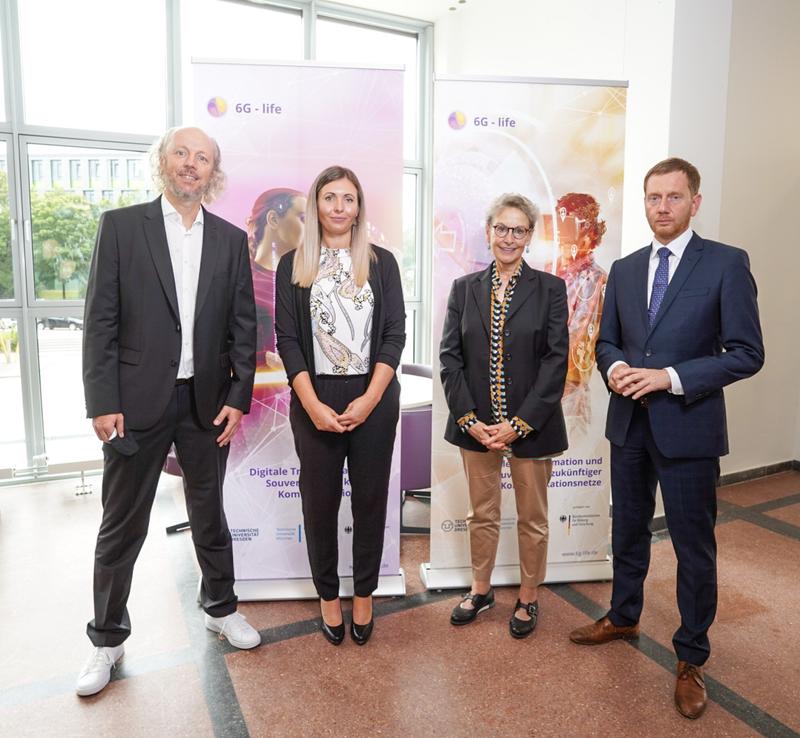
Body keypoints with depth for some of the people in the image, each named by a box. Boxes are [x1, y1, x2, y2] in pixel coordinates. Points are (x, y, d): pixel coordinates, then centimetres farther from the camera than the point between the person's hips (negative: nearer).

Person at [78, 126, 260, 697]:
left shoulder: (231, 239, 6)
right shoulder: (121, 226, 0)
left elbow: (243, 325, 5)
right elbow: (101, 320, -4)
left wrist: (237, 397, -2)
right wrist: (103, 402, -10)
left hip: (207, 402, 2)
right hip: (138, 401, -2)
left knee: (210, 514, 17)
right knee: (122, 526, 10)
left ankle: (221, 608, 37)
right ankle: (108, 639, 29)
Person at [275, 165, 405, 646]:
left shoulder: (381, 263, 6)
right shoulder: (294, 265, 5)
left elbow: (395, 333, 0)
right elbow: (287, 339, 0)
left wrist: (370, 398, -11)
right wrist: (313, 404, -11)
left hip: (373, 398, 1)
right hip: (315, 398, 0)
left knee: (370, 498, 8)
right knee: (320, 501, 7)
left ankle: (364, 596, 25)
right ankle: (328, 596, 26)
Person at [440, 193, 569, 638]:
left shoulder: (549, 289, -2)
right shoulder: (464, 288, 5)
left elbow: (556, 360, -8)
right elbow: (449, 356, 1)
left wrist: (519, 423, -14)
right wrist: (468, 419, -8)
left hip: (530, 426, -2)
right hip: (476, 425, 2)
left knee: (532, 518, 13)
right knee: (482, 514, 16)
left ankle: (528, 598, 33)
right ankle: (481, 590, 37)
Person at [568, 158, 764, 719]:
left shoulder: (726, 263, -7)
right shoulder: (624, 269, 8)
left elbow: (747, 354, -11)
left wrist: (671, 377, -20)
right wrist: (614, 367, -10)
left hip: (687, 427, -4)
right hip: (629, 423, 5)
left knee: (694, 547, 8)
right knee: (628, 530, 19)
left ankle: (692, 659, 28)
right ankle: (623, 617, 42)